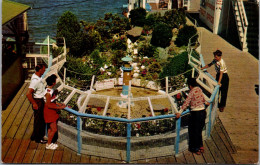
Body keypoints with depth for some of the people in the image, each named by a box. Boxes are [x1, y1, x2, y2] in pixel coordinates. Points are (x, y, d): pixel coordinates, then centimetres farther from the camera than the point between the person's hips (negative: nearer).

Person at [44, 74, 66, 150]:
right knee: (54, 129, -1)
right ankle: (48, 144, 13)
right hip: (49, 112, -9)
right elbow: (48, 105, -25)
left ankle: (50, 142, 31)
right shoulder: (48, 92, -26)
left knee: (51, 128, 18)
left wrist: (59, 104, 9)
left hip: (52, 112, 9)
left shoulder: (50, 90, 4)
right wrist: (59, 107, -22)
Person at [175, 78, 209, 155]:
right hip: (203, 112, 7)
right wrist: (205, 102, 47)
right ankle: (200, 146, 30)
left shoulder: (192, 92, -16)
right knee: (199, 130, 21)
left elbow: (186, 103, -25)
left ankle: (196, 148, 16)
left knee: (194, 132, 8)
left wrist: (179, 112, -29)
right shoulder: (199, 89, 6)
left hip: (196, 114, -7)